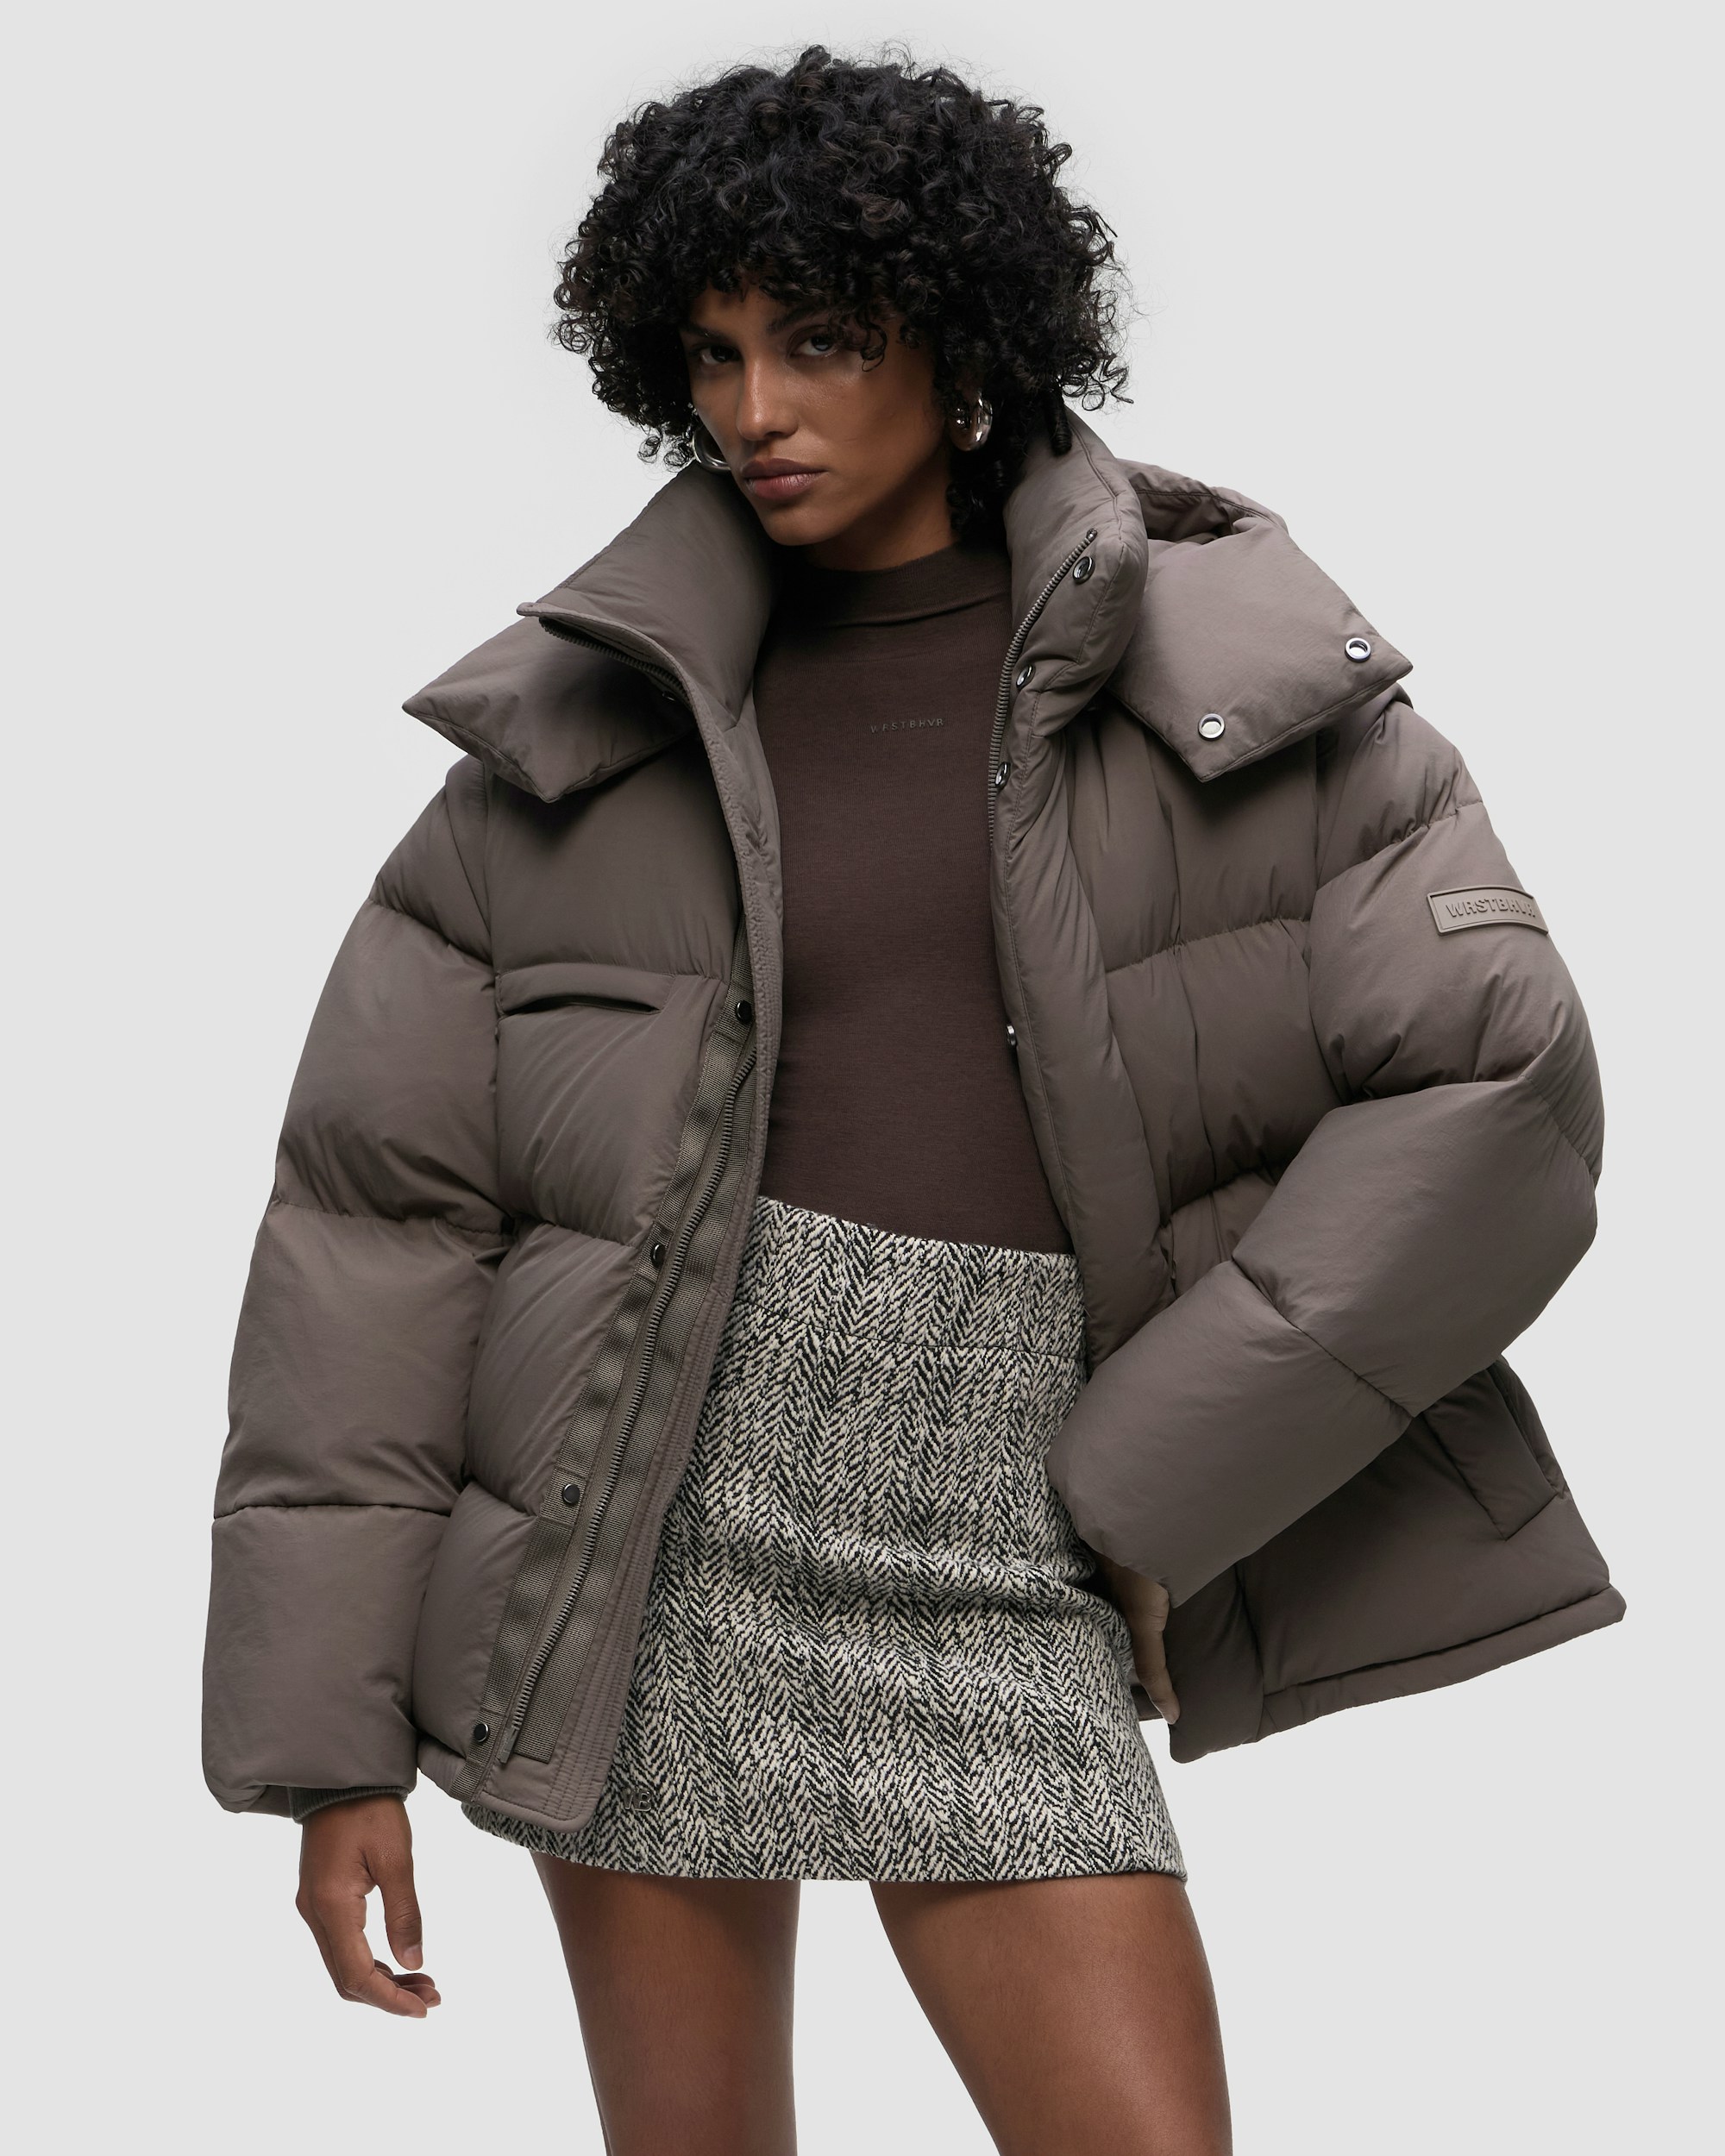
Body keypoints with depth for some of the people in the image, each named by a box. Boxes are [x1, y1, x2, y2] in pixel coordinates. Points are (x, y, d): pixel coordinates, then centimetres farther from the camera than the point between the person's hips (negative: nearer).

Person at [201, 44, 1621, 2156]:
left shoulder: (1226, 670, -1)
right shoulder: (593, 719, 1)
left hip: (993, 1590, 0)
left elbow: (1490, 1089, -8)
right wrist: (330, 1733, -3)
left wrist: (1147, 1489, -11)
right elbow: (373, 1208, 0)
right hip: (647, 1539, 1)